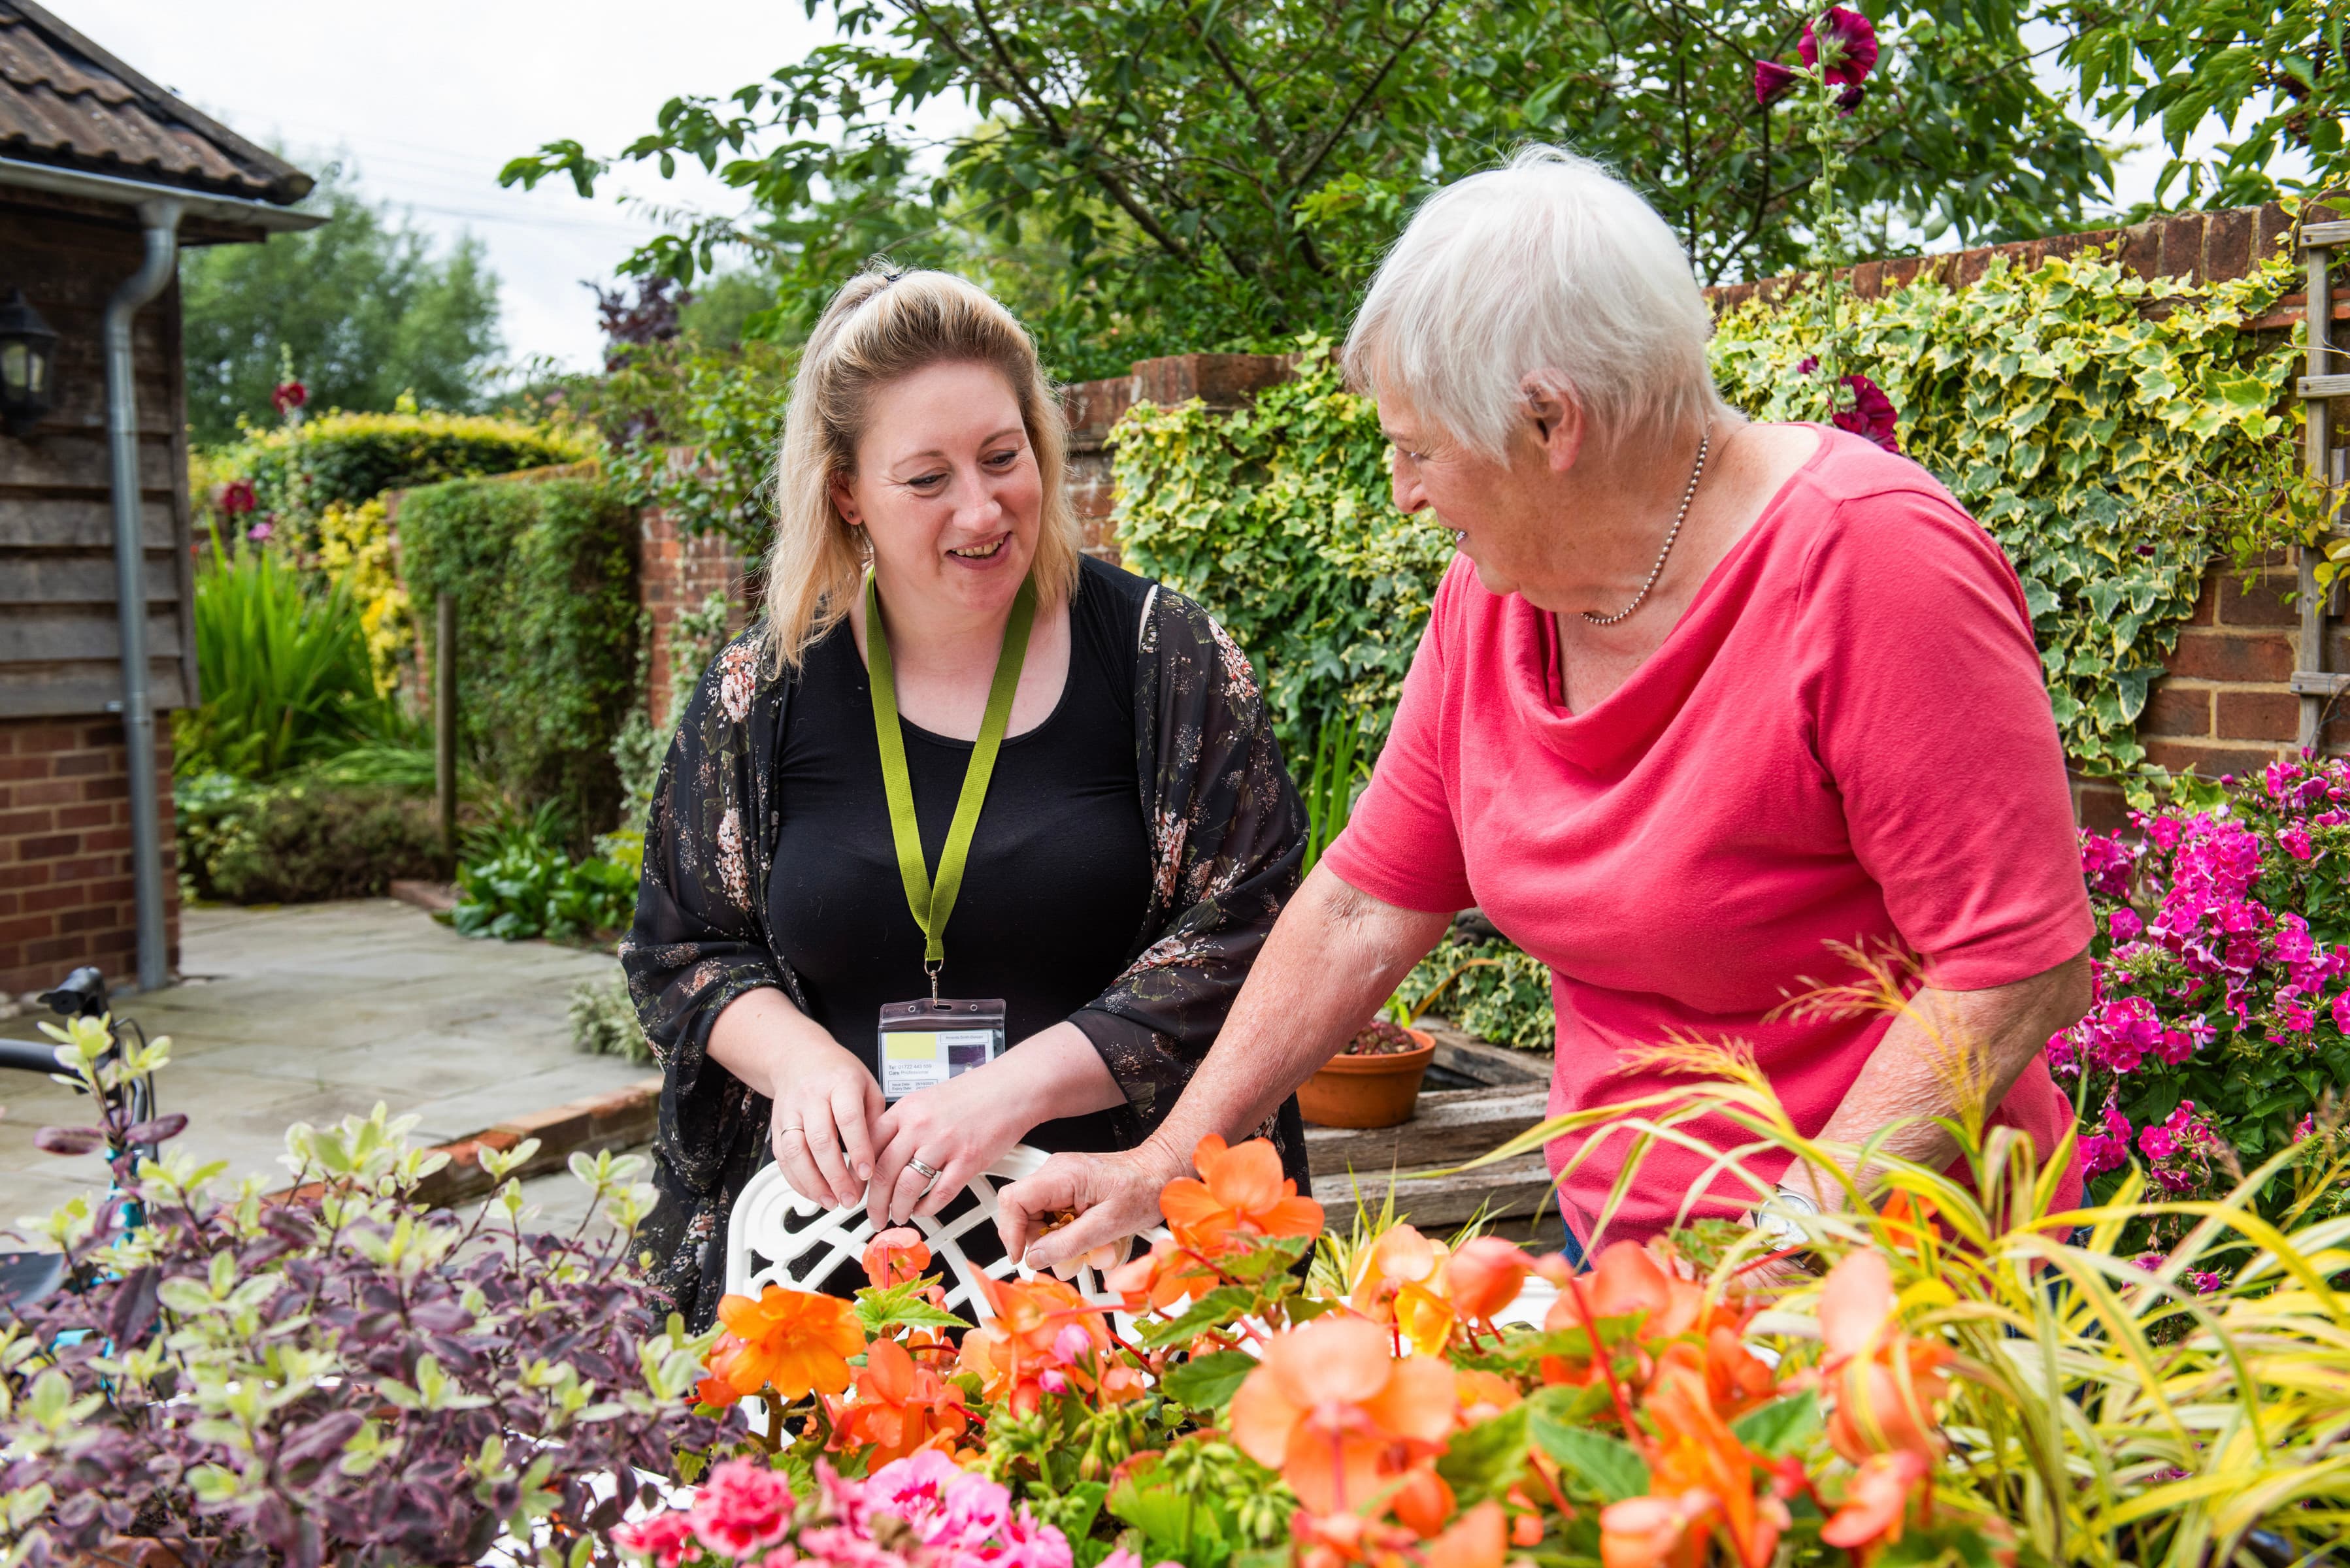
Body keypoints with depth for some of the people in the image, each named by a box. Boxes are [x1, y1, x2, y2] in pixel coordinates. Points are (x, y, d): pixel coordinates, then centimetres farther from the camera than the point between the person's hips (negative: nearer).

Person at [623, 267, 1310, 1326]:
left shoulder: (1160, 655, -4)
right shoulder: (764, 690, 3)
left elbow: (1240, 938, -8)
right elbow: (682, 950, 12)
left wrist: (1015, 1087, -17)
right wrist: (798, 1054, -9)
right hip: (838, 1222, 2)